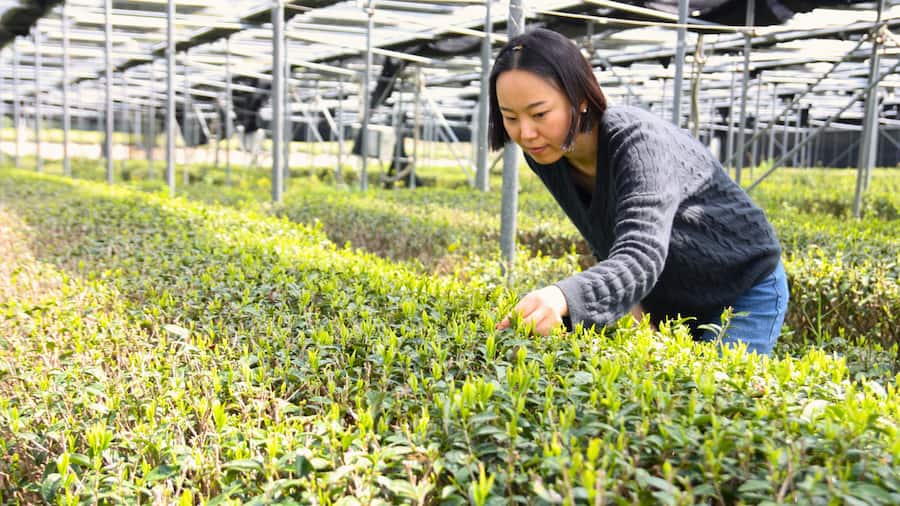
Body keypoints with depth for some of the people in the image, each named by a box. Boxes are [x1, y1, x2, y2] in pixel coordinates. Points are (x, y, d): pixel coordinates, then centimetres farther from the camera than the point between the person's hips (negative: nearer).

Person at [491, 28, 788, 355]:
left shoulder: (638, 142, -34)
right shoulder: (544, 156, -14)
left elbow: (641, 259, -50)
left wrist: (563, 297, -68)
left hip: (744, 290, -6)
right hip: (669, 302, 6)